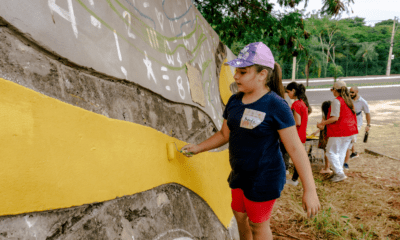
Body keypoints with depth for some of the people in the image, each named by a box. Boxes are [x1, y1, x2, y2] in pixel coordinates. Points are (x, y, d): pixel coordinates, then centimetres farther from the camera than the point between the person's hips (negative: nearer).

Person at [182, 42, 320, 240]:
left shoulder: (276, 106, -21)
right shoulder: (235, 101, -1)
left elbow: (295, 148, -21)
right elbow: (224, 134, 11)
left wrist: (309, 190, -21)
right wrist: (198, 148, 5)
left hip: (263, 178, -7)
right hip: (239, 175, 7)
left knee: (258, 224, 14)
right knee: (240, 216, 25)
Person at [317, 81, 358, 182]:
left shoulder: (337, 101, -14)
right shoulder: (348, 100, 13)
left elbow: (335, 118, -20)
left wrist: (322, 123, -12)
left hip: (339, 131, -9)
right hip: (350, 130, 9)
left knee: (331, 152, 1)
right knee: (341, 152, 15)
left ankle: (340, 173, -2)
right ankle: (338, 172, 20)